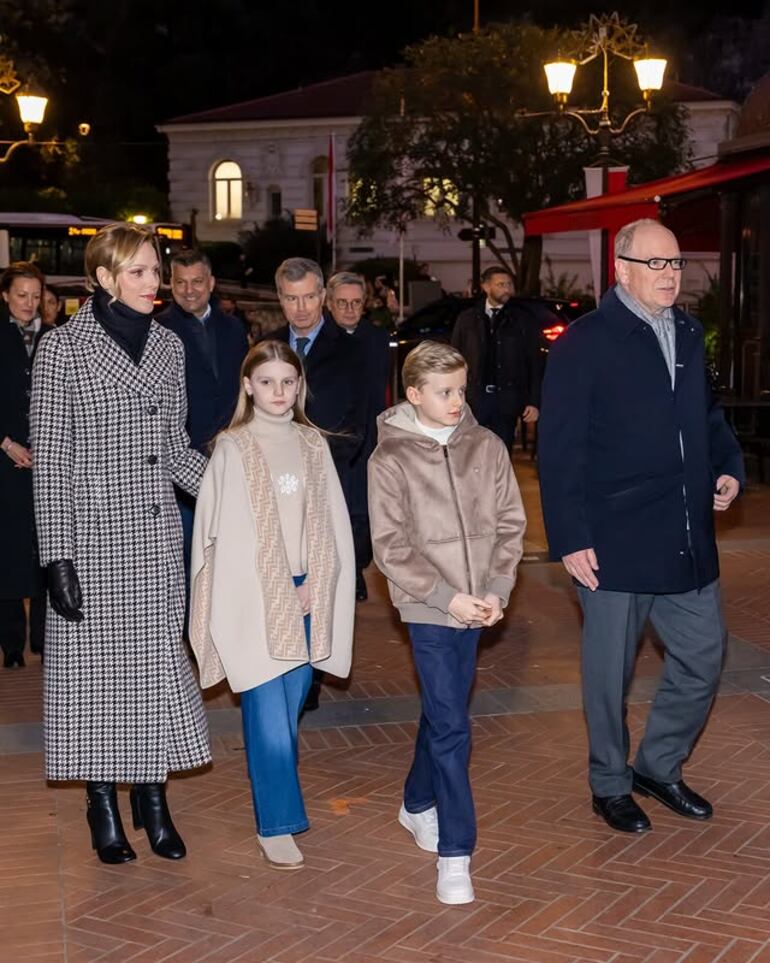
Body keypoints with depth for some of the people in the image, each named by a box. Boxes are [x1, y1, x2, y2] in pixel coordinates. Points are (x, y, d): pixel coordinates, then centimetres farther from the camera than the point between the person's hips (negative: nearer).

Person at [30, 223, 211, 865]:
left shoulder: (168, 346, 9)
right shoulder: (63, 349, -7)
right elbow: (50, 460, -8)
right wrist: (58, 557, -12)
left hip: (158, 535, 5)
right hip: (93, 535, -4)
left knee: (157, 661, 7)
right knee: (95, 665, 4)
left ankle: (153, 800, 18)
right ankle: (104, 808, 17)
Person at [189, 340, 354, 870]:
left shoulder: (313, 444, 7)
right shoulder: (233, 449, -5)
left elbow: (333, 522, 8)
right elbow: (228, 533, -6)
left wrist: (312, 588, -1)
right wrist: (277, 596, -6)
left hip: (307, 597, 4)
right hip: (254, 600, -4)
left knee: (290, 709, 9)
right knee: (267, 711, -6)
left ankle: (281, 804, 23)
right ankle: (276, 825, 1)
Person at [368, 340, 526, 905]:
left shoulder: (486, 447, 2)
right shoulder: (391, 460, -7)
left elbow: (510, 525, 5)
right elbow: (391, 547, -8)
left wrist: (496, 590, -7)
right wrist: (446, 597, -14)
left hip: (477, 606, 4)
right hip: (428, 609, -4)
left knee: (442, 713, 18)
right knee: (451, 728, -7)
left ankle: (418, 804, 40)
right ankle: (455, 854, 0)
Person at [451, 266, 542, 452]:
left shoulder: (522, 323, 5)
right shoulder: (467, 319, 8)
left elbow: (535, 365, 4)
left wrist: (534, 403, -4)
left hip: (506, 400, 0)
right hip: (473, 397, 0)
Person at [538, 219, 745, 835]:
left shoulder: (689, 333, 10)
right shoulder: (585, 342, -10)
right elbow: (559, 449, -11)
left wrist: (728, 465, 3)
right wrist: (570, 539, -15)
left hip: (689, 541, 6)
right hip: (615, 544, -6)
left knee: (703, 657, 13)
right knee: (610, 670, 7)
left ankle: (660, 765, 33)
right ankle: (611, 784, 27)